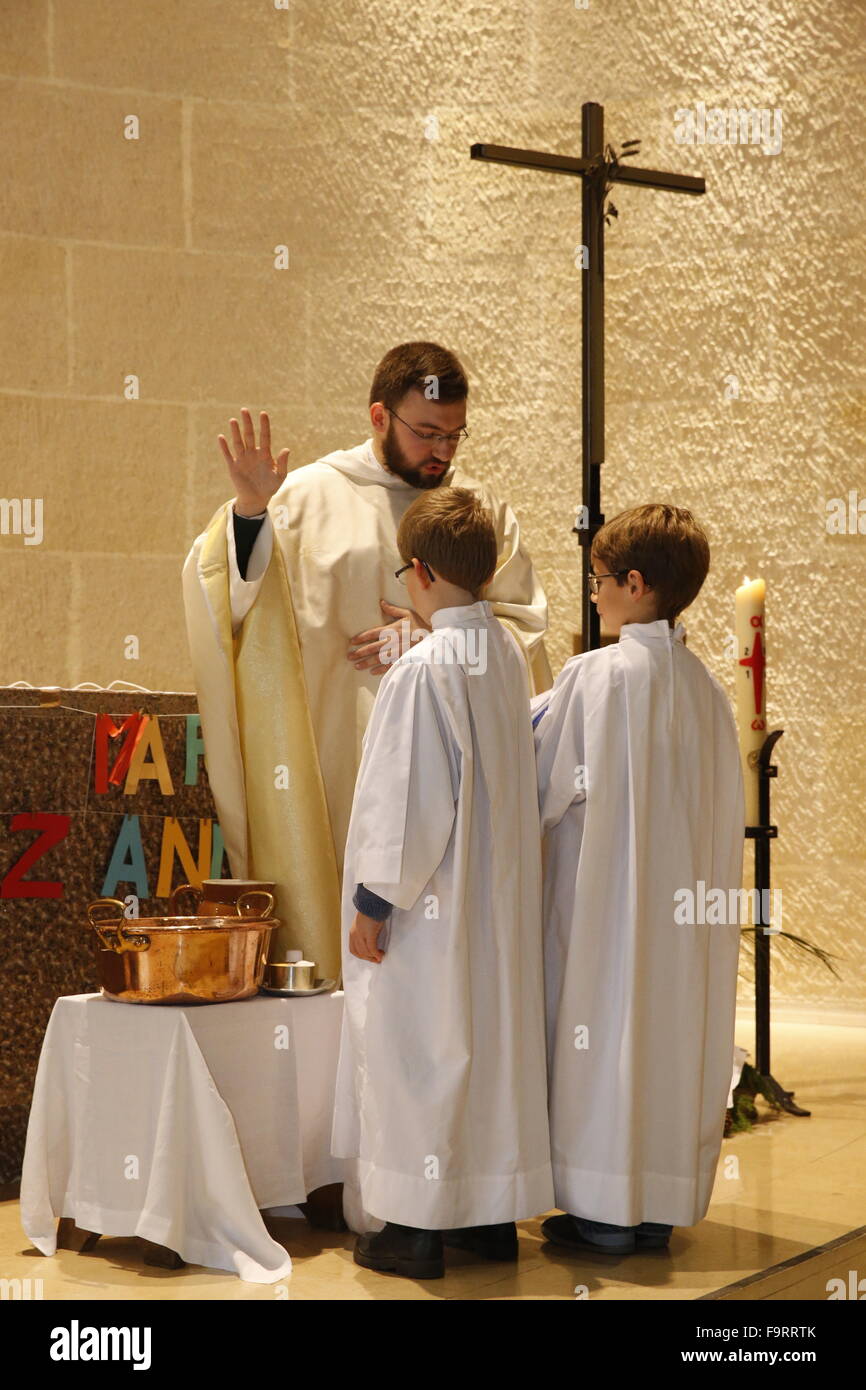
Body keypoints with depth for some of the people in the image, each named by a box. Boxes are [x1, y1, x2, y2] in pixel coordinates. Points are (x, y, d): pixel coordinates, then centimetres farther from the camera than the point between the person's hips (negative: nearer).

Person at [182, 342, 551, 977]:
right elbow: (230, 598, -5)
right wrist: (249, 513, -22)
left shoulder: (483, 508, 13)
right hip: (339, 762, -2)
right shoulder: (311, 496, 3)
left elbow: (524, 625, 6)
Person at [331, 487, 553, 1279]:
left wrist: (373, 902, -13)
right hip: (502, 901, 8)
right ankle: (495, 1215, 22)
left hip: (431, 905, -8)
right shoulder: (509, 656, 4)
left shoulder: (423, 671, -19)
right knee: (493, 1043, 14)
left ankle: (417, 1228, 7)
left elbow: (413, 800, -20)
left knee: (417, 1052, 1)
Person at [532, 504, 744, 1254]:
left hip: (605, 894, -5)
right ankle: (659, 1205, 17)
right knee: (671, 1024, 11)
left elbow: (542, 785, -7)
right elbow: (725, 807, 9)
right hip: (684, 900, 6)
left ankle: (603, 1210, 5)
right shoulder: (705, 686, 4)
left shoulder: (595, 675, -13)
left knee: (605, 1023, 2)